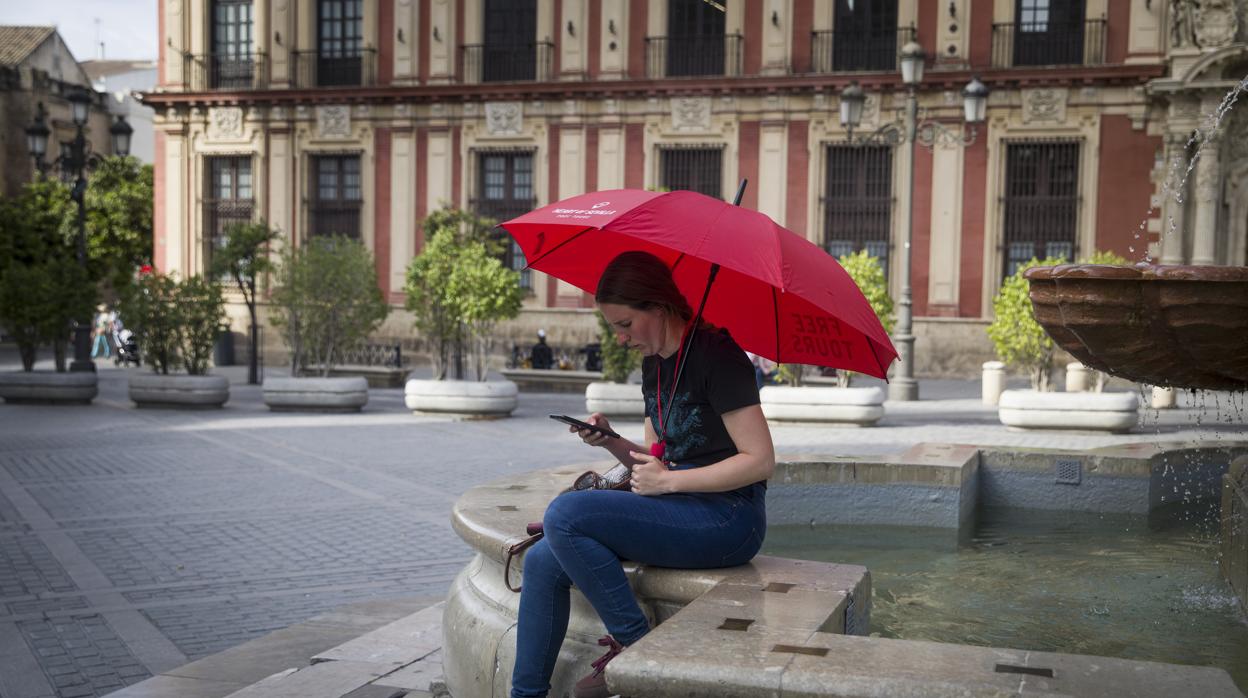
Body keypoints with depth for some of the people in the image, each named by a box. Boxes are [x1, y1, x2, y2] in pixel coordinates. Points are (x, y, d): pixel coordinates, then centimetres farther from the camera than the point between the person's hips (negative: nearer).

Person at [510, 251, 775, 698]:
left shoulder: (716, 355, -13)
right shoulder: (654, 364, 14)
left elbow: (761, 460, -17)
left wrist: (669, 481, -16)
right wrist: (611, 442, 0)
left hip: (728, 519, -9)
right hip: (681, 512, 9)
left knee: (565, 514, -23)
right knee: (542, 564, -3)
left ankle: (634, 644, -10)